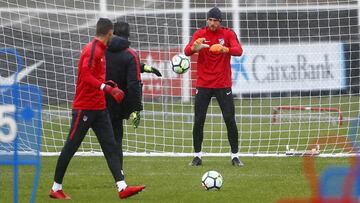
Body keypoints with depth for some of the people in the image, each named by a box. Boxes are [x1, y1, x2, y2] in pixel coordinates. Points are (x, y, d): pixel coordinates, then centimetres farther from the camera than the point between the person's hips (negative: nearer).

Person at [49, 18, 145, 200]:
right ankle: (56, 188, 9)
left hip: (99, 108, 9)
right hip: (84, 108, -9)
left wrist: (109, 86, 19)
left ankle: (122, 187, -6)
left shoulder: (100, 50, 14)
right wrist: (106, 87, -32)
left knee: (110, 147, 0)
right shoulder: (92, 50, -14)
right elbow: (86, 76, -25)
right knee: (70, 147, 0)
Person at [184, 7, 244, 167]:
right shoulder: (200, 34, -1)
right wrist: (194, 48, -39)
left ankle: (235, 156, 6)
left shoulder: (228, 34, -3)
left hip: (223, 84, -1)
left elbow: (238, 51, -19)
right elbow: (187, 51, -15)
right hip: (203, 85, 1)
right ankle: (197, 156, 9)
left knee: (230, 120, -3)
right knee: (199, 120, -1)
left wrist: (225, 49, -40)